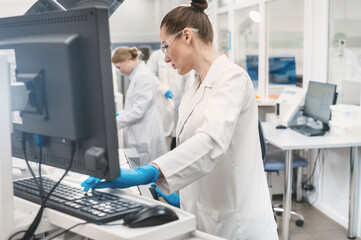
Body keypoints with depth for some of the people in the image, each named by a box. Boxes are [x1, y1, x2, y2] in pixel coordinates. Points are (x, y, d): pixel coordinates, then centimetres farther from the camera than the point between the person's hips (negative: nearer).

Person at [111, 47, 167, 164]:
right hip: (139, 135, 10)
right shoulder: (137, 75, 14)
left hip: (145, 137, -10)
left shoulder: (143, 76, -18)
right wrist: (120, 114, 14)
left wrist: (114, 122, -16)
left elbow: (138, 111, -21)